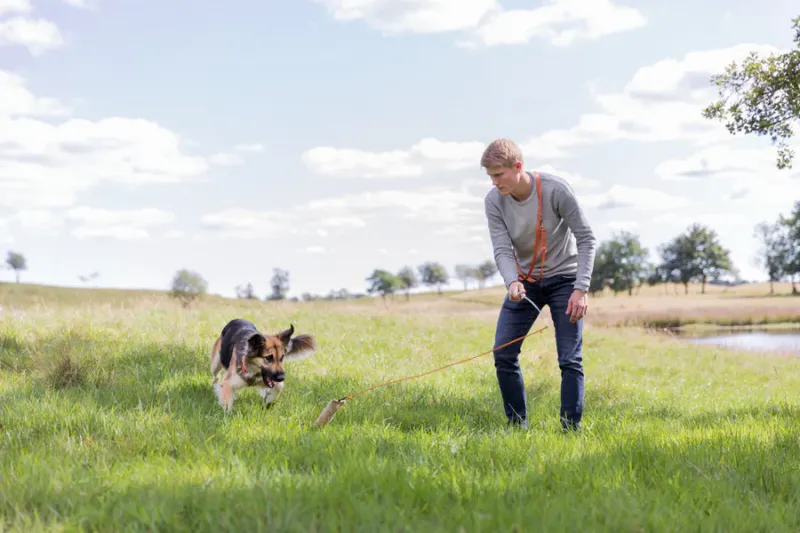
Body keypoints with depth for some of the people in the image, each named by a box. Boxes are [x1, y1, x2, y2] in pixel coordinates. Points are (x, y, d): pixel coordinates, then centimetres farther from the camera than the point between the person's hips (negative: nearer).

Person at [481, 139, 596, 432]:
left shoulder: (556, 190, -22)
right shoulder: (493, 201, -12)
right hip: (524, 282, 4)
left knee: (570, 360, -9)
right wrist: (513, 282, -36)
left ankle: (571, 428, -2)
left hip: (563, 278, -3)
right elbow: (502, 250, -15)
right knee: (503, 354, -3)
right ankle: (517, 425, 10)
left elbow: (587, 239, -16)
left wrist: (581, 289, -22)